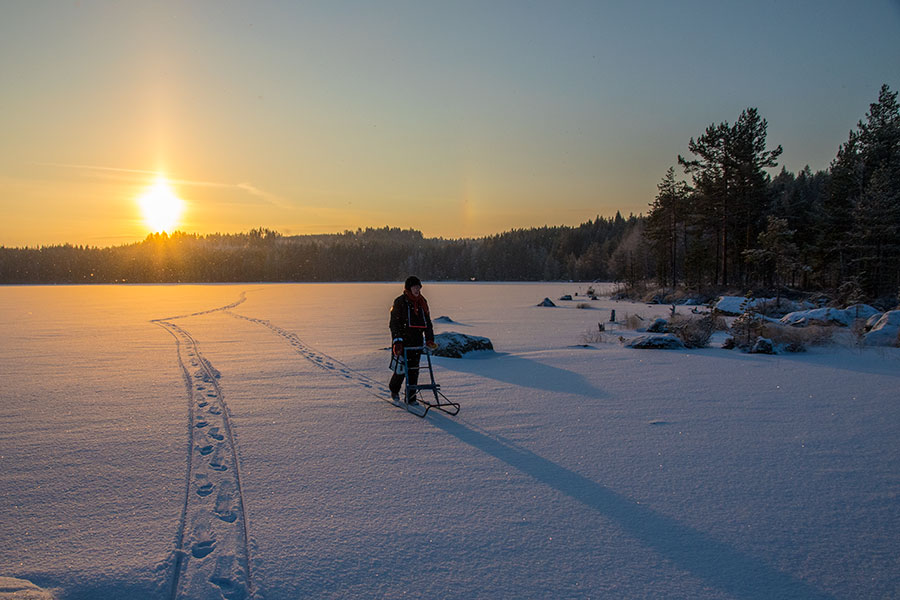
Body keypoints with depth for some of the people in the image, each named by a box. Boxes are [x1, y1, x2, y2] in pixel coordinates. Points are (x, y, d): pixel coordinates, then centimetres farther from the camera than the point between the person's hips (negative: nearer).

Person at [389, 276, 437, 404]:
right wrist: (397, 341, -18)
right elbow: (394, 322, -10)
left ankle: (410, 397, 12)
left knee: (414, 369, 4)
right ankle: (394, 389, 24)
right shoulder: (400, 302, -6)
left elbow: (427, 322, 18)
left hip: (417, 341, 5)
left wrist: (429, 339, 10)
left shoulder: (422, 302, 12)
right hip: (403, 340, -5)